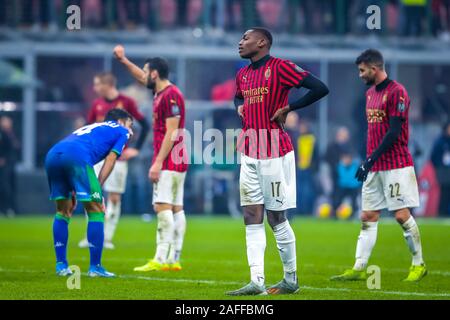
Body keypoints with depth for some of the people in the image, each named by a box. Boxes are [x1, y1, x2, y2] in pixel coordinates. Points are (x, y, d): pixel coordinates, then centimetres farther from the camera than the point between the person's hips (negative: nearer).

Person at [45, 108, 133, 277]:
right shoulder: (121, 131, 24)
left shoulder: (89, 127, 41)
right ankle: (95, 267, 3)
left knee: (63, 211, 21)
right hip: (77, 157, -7)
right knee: (96, 211, 4)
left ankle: (61, 265, 19)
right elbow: (110, 160, 10)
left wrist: (73, 193, 27)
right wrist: (97, 188, 8)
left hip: (52, 155, 7)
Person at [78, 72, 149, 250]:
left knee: (114, 197, -3)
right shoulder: (97, 104, 8)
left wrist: (136, 149, -4)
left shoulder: (126, 102, -4)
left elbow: (145, 125, 0)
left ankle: (107, 238, 3)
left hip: (118, 157, -3)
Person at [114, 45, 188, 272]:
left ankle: (160, 260, -21)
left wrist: (158, 162, -21)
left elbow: (171, 132, -19)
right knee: (176, 209, 7)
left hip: (169, 162, -10)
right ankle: (174, 260, 6)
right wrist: (123, 60, 33)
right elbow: (142, 78, 36)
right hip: (177, 162, 10)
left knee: (163, 207, -15)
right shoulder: (161, 92, 15)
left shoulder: (171, 95, -13)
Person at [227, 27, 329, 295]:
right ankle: (256, 282, -3)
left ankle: (291, 280, 12)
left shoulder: (281, 67, -10)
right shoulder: (243, 74, 14)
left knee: (276, 217, -1)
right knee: (252, 218, 0)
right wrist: (240, 106, 13)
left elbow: (320, 89, -15)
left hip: (275, 153, -7)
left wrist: (288, 108, -12)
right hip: (249, 154, 7)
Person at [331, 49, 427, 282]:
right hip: (374, 167, 8)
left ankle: (419, 265, 7)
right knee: (368, 218, 5)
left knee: (402, 215, -6)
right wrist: (367, 162, 16)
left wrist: (371, 160, -18)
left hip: (396, 165, -8)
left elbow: (394, 132, -17)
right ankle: (359, 269, 5)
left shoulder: (396, 92, -12)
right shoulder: (370, 93, 15)